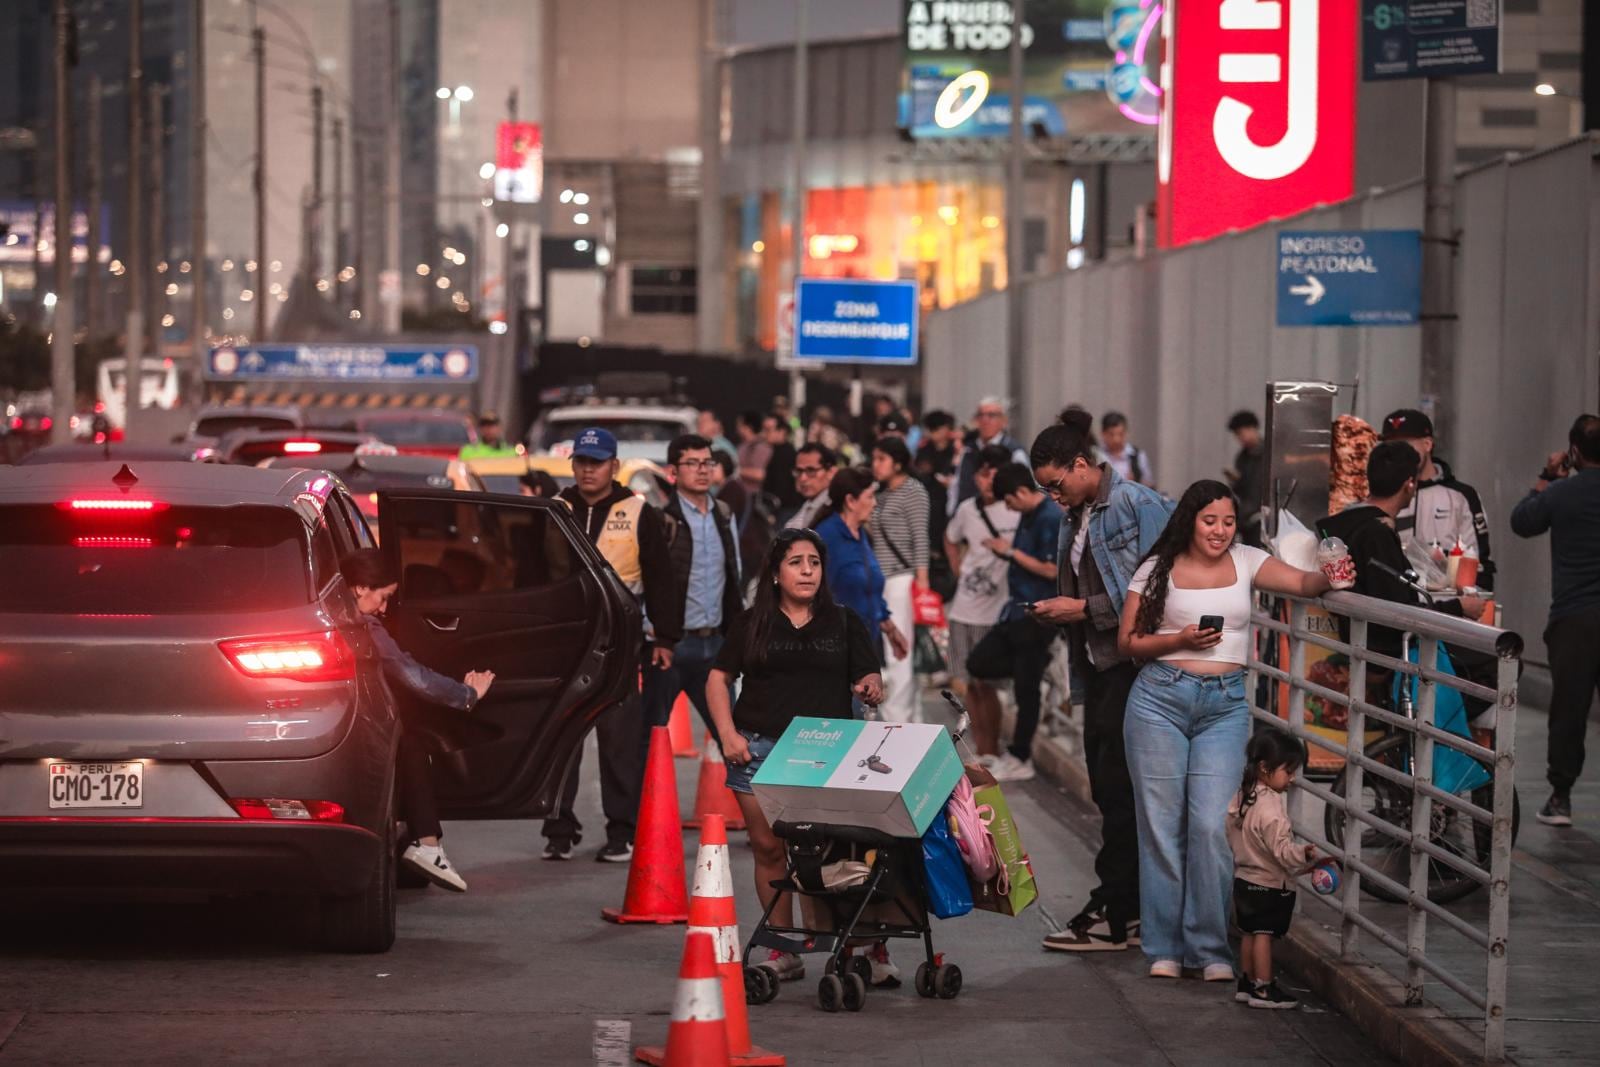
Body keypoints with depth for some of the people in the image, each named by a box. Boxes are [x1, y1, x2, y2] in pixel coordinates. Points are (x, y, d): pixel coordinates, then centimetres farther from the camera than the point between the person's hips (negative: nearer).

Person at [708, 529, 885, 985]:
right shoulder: (753, 623, 11)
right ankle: (784, 952, 10)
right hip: (758, 749, 1)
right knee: (768, 848, 1)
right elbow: (718, 678, 12)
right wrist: (728, 733, -1)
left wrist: (871, 686, -15)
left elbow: (870, 678, 10)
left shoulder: (845, 623, 13)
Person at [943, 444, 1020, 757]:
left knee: (985, 684, -4)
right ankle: (979, 750, 22)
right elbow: (951, 540, 25)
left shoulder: (1017, 512, -11)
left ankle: (992, 752, 7)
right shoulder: (968, 509, 6)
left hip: (996, 611, -5)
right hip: (964, 609, 5)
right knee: (970, 684, 11)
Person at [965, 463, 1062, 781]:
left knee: (1026, 687, -1)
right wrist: (1005, 549, 2)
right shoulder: (1028, 516, 10)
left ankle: (1020, 759, 8)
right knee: (979, 664, 9)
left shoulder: (1051, 519, -18)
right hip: (1017, 610, 10)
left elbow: (1051, 570, -21)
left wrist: (1012, 552, -13)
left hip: (1038, 614, -10)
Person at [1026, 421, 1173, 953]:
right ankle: (1129, 907, 14)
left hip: (1134, 662, -9)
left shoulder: (1138, 505, -12)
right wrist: (1060, 610, 3)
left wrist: (1086, 609, -16)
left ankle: (1116, 914, -3)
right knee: (1107, 785, 9)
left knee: (1118, 788, -7)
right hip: (1097, 663, 9)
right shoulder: (1075, 517, 14)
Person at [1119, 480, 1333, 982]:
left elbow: (1301, 582, -6)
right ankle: (1164, 948, 11)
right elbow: (1128, 642, 5)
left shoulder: (1246, 562, 8)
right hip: (1161, 698, 0)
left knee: (1212, 825, -9)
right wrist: (1180, 640, -9)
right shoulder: (1158, 569, 4)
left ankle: (1212, 949, 0)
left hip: (1225, 705, 1)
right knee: (1162, 824, 1)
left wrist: (1330, 576, -27)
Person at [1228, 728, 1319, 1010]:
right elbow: (1281, 849, -28)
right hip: (1269, 885, -9)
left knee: (1249, 933, 15)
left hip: (1244, 878, 9)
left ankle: (1246, 983, 23)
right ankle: (1262, 989, 1)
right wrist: (1304, 854, -40)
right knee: (1263, 934, -3)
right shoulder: (1270, 807, -24)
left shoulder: (1241, 798, 6)